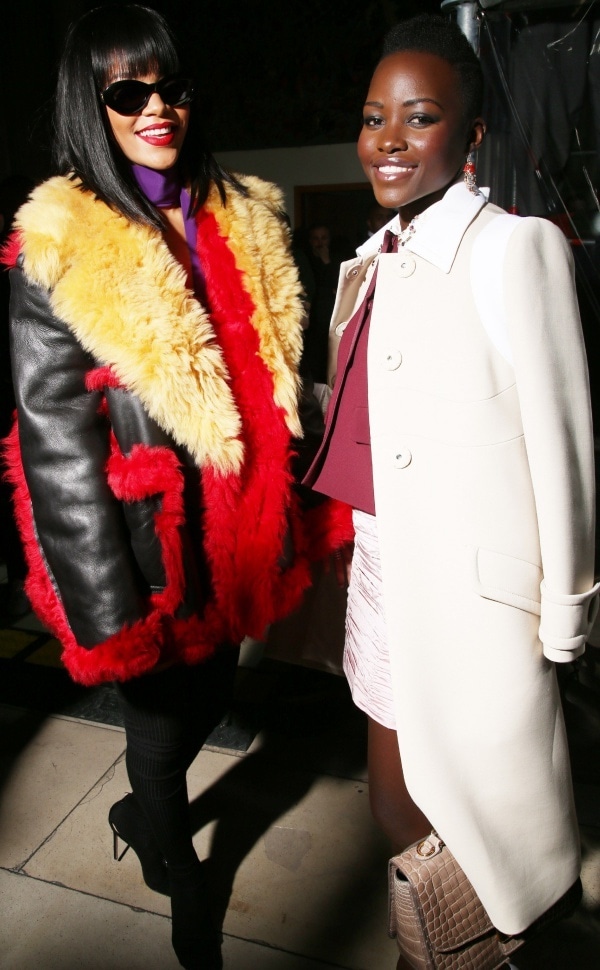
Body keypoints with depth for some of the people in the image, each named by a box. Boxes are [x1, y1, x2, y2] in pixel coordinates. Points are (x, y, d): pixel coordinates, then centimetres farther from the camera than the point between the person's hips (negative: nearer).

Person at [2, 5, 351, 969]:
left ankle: (143, 812, 58)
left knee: (210, 696, 23)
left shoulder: (246, 219, 5)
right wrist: (107, 615, -15)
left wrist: (318, 504, 10)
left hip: (237, 526, 6)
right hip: (146, 539, -5)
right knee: (161, 716, 15)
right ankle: (183, 883, 47)